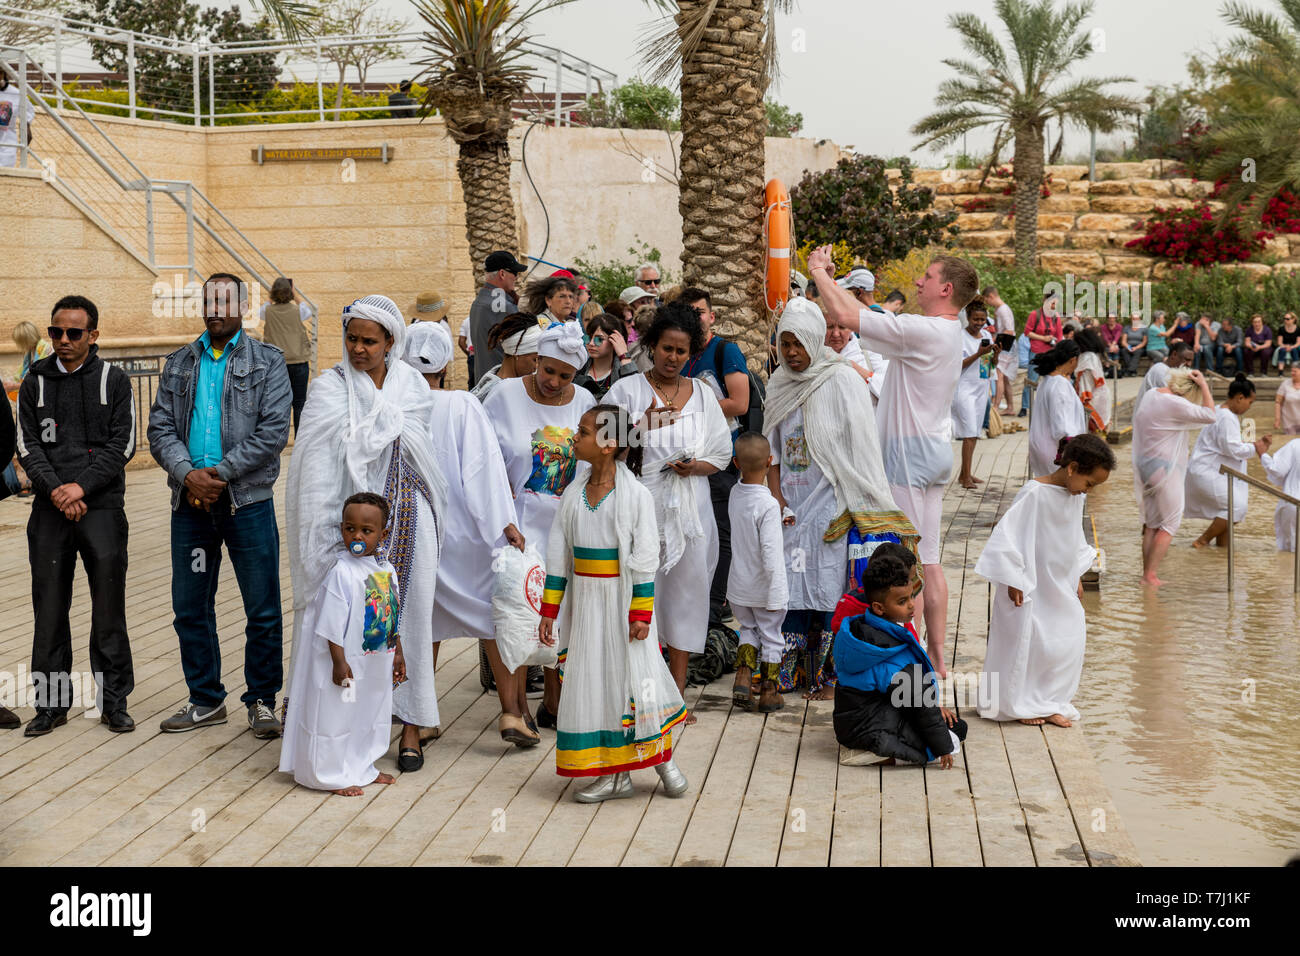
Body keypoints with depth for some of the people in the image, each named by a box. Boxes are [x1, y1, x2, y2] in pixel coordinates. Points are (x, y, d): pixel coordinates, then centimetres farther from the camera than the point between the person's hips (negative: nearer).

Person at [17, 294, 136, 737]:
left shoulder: (114, 381, 5)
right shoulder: (35, 383, 11)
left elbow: (122, 444, -2)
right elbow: (28, 445, 4)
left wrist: (81, 486, -12)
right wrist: (55, 489, -11)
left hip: (102, 506, -2)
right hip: (50, 509, 2)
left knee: (109, 605, -1)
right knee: (49, 606, 4)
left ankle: (114, 700, 9)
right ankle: (52, 703, 14)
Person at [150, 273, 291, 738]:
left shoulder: (267, 362, 1)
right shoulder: (179, 364, 12)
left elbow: (274, 431, -9)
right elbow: (160, 428, 5)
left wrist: (220, 473, -14)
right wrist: (188, 473, -13)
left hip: (247, 502, -4)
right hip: (189, 503, 4)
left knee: (263, 611, 1)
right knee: (190, 608, 10)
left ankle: (261, 699, 15)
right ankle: (205, 700, 24)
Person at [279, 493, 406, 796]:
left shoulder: (386, 569, 3)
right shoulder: (341, 572, -19)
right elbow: (333, 623, -19)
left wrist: (397, 654, 17)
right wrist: (339, 662, -20)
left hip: (376, 663, 8)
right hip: (348, 662, -8)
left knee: (372, 714, 18)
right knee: (337, 715, 2)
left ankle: (362, 767, 34)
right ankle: (333, 775, 15)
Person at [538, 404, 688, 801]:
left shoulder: (635, 494, -10)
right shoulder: (573, 493, 5)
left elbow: (645, 558, -10)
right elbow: (559, 555, 9)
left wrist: (641, 612, -13)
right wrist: (549, 609, 7)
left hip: (624, 599, -5)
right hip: (586, 601, 5)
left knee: (637, 675, -3)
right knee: (592, 679, 6)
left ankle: (664, 760, 18)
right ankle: (615, 775, 15)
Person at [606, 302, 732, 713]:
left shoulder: (702, 394, 11)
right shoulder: (627, 390, 2)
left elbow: (722, 453, 12)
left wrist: (697, 466, -8)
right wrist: (645, 424, -16)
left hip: (690, 507, 3)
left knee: (685, 594, 6)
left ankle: (676, 696, 15)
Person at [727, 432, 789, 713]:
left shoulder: (735, 494, -5)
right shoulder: (769, 505, -25)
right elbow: (770, 553, -25)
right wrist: (775, 594, -20)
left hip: (738, 586, 5)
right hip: (764, 587, -5)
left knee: (748, 628, 25)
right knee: (771, 636, 13)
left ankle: (743, 675, 8)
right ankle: (769, 693, 21)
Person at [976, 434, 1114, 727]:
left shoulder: (1075, 495, 3)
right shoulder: (1035, 493, -21)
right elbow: (1009, 533, -21)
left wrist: (1076, 579, 18)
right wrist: (1013, 581, -19)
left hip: (1060, 585, 8)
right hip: (1032, 587, -7)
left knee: (1068, 641, 7)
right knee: (1026, 643, 2)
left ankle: (1048, 703, 19)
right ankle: (1018, 704, 18)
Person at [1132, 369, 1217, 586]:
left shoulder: (1151, 395, 7)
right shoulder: (1174, 404, -20)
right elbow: (1209, 415, -16)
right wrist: (1204, 385, -10)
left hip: (1144, 463, 9)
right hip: (1164, 468, -9)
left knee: (1151, 523, 14)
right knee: (1170, 523, 1)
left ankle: (1147, 572, 15)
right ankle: (1150, 574, -2)